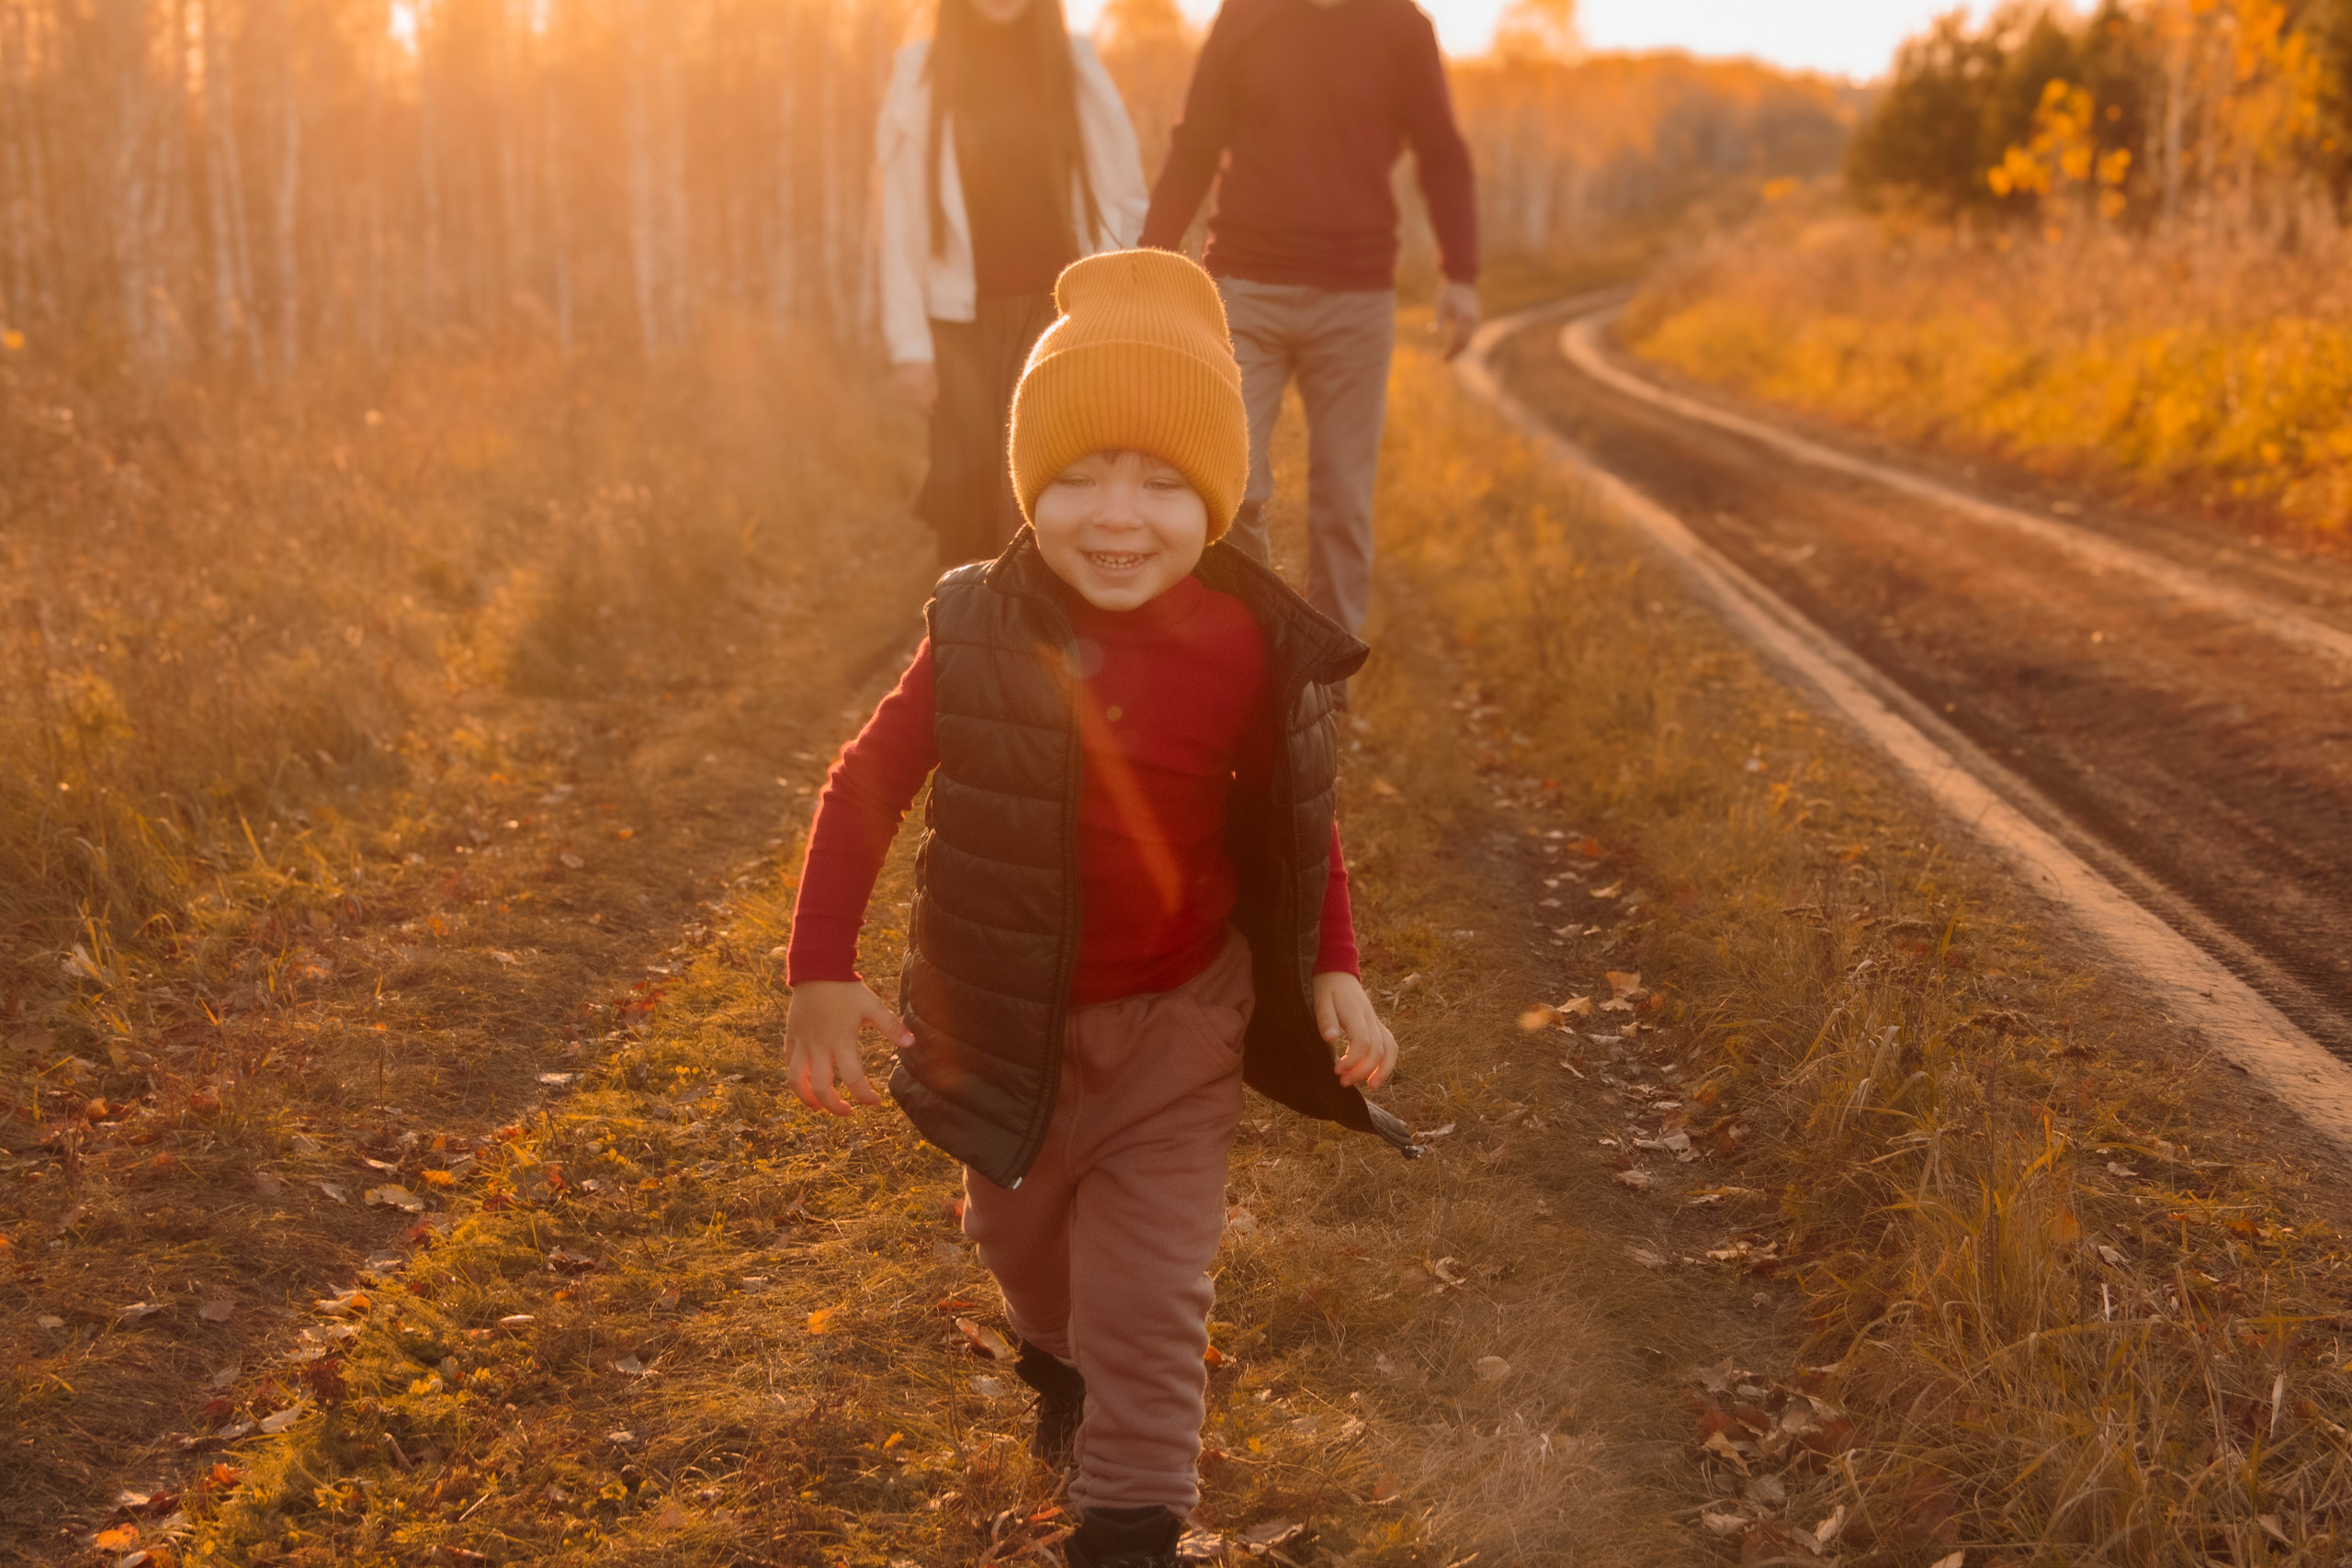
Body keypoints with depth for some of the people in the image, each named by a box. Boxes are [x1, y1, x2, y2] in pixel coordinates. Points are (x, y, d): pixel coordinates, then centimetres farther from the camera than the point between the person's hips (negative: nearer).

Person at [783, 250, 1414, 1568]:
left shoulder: (1249, 650, -16)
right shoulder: (982, 638, -18)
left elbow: (1300, 824, 0)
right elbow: (867, 787, -8)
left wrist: (1335, 970, -7)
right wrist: (821, 974, -13)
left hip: (1176, 1025, -2)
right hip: (1005, 1019, 2)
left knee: (1153, 1289, 0)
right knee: (1020, 1235, 26)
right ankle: (1062, 1360, 59)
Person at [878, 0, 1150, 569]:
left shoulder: (1075, 65, 3)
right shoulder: (922, 72, 0)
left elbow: (1124, 191, 8)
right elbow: (902, 217, -1)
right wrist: (909, 341, -6)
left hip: (1058, 308, 0)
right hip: (963, 314, 0)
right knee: (969, 500, 0)